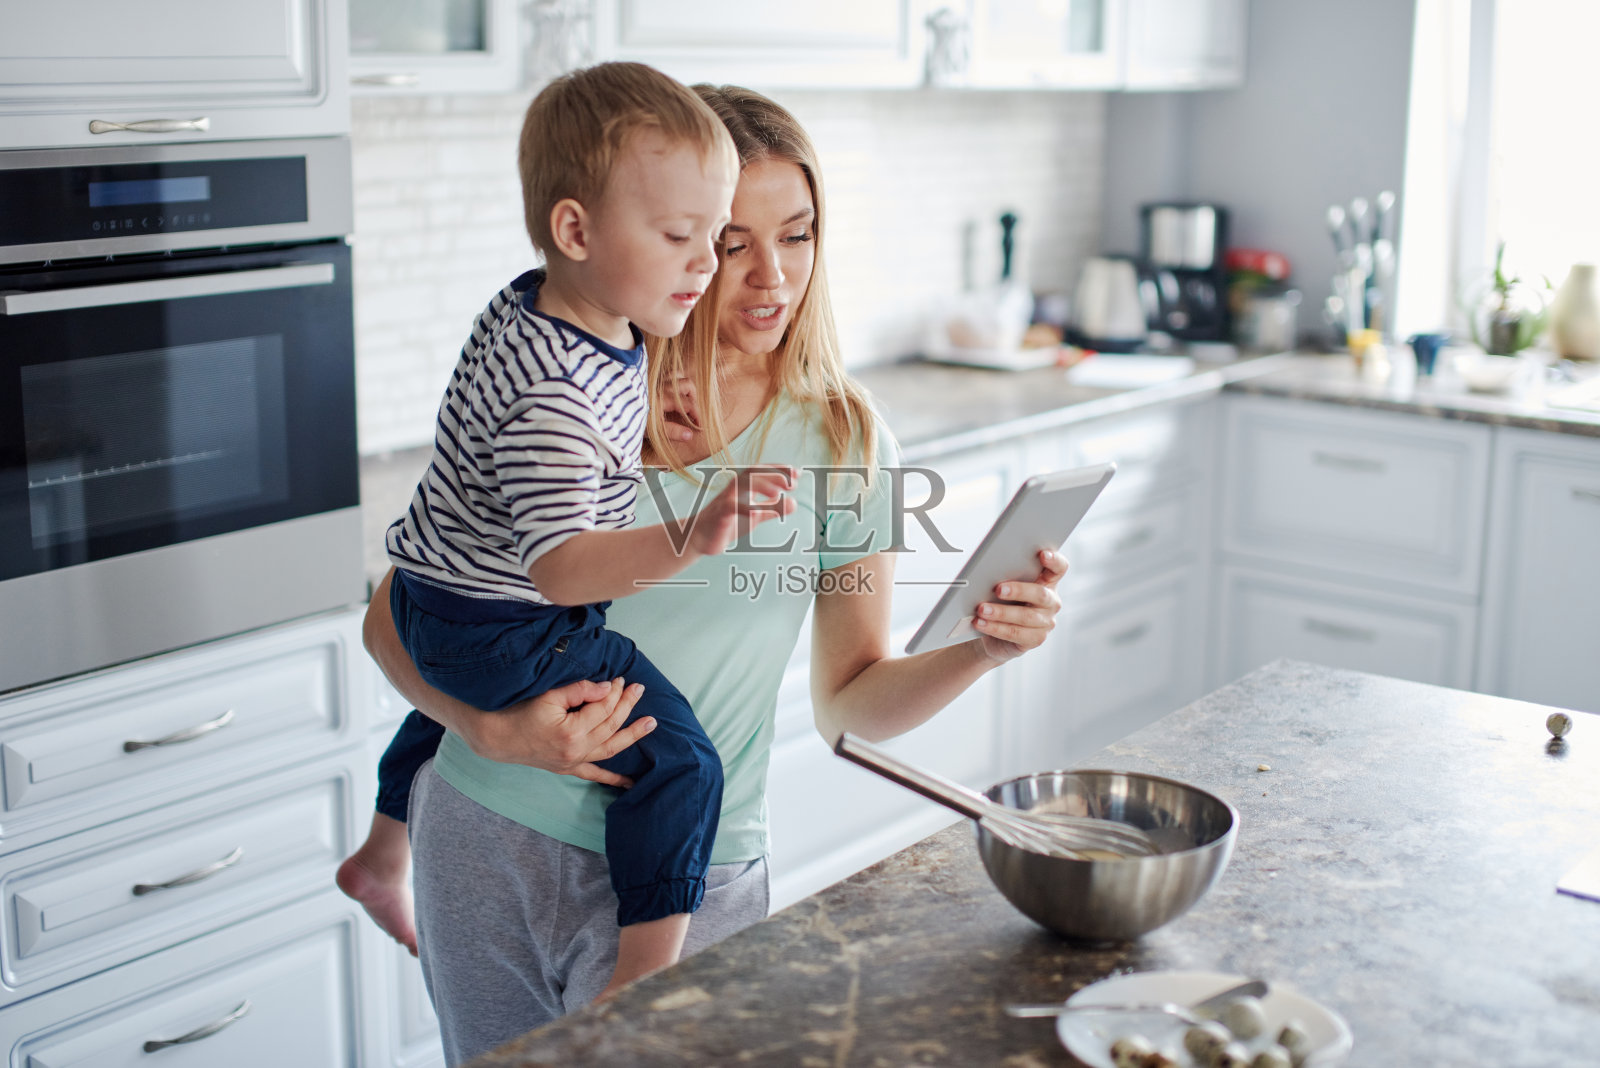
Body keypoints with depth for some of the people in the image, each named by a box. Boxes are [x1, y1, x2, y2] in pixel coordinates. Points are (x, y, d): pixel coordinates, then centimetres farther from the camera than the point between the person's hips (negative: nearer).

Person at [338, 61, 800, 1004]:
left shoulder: (532, 306, -2)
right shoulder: (553, 395, -33)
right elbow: (558, 565, -42)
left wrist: (646, 444, 11)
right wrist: (689, 541, -54)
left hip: (439, 607, 10)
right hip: (510, 632, -10)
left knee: (452, 703, 39)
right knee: (680, 759, -13)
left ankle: (382, 853, 61)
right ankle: (645, 987, -9)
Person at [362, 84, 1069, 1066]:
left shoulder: (843, 440, -3)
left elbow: (851, 702, 3)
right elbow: (395, 619, 0)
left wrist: (982, 648, -15)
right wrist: (495, 730, -18)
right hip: (490, 840, 1)